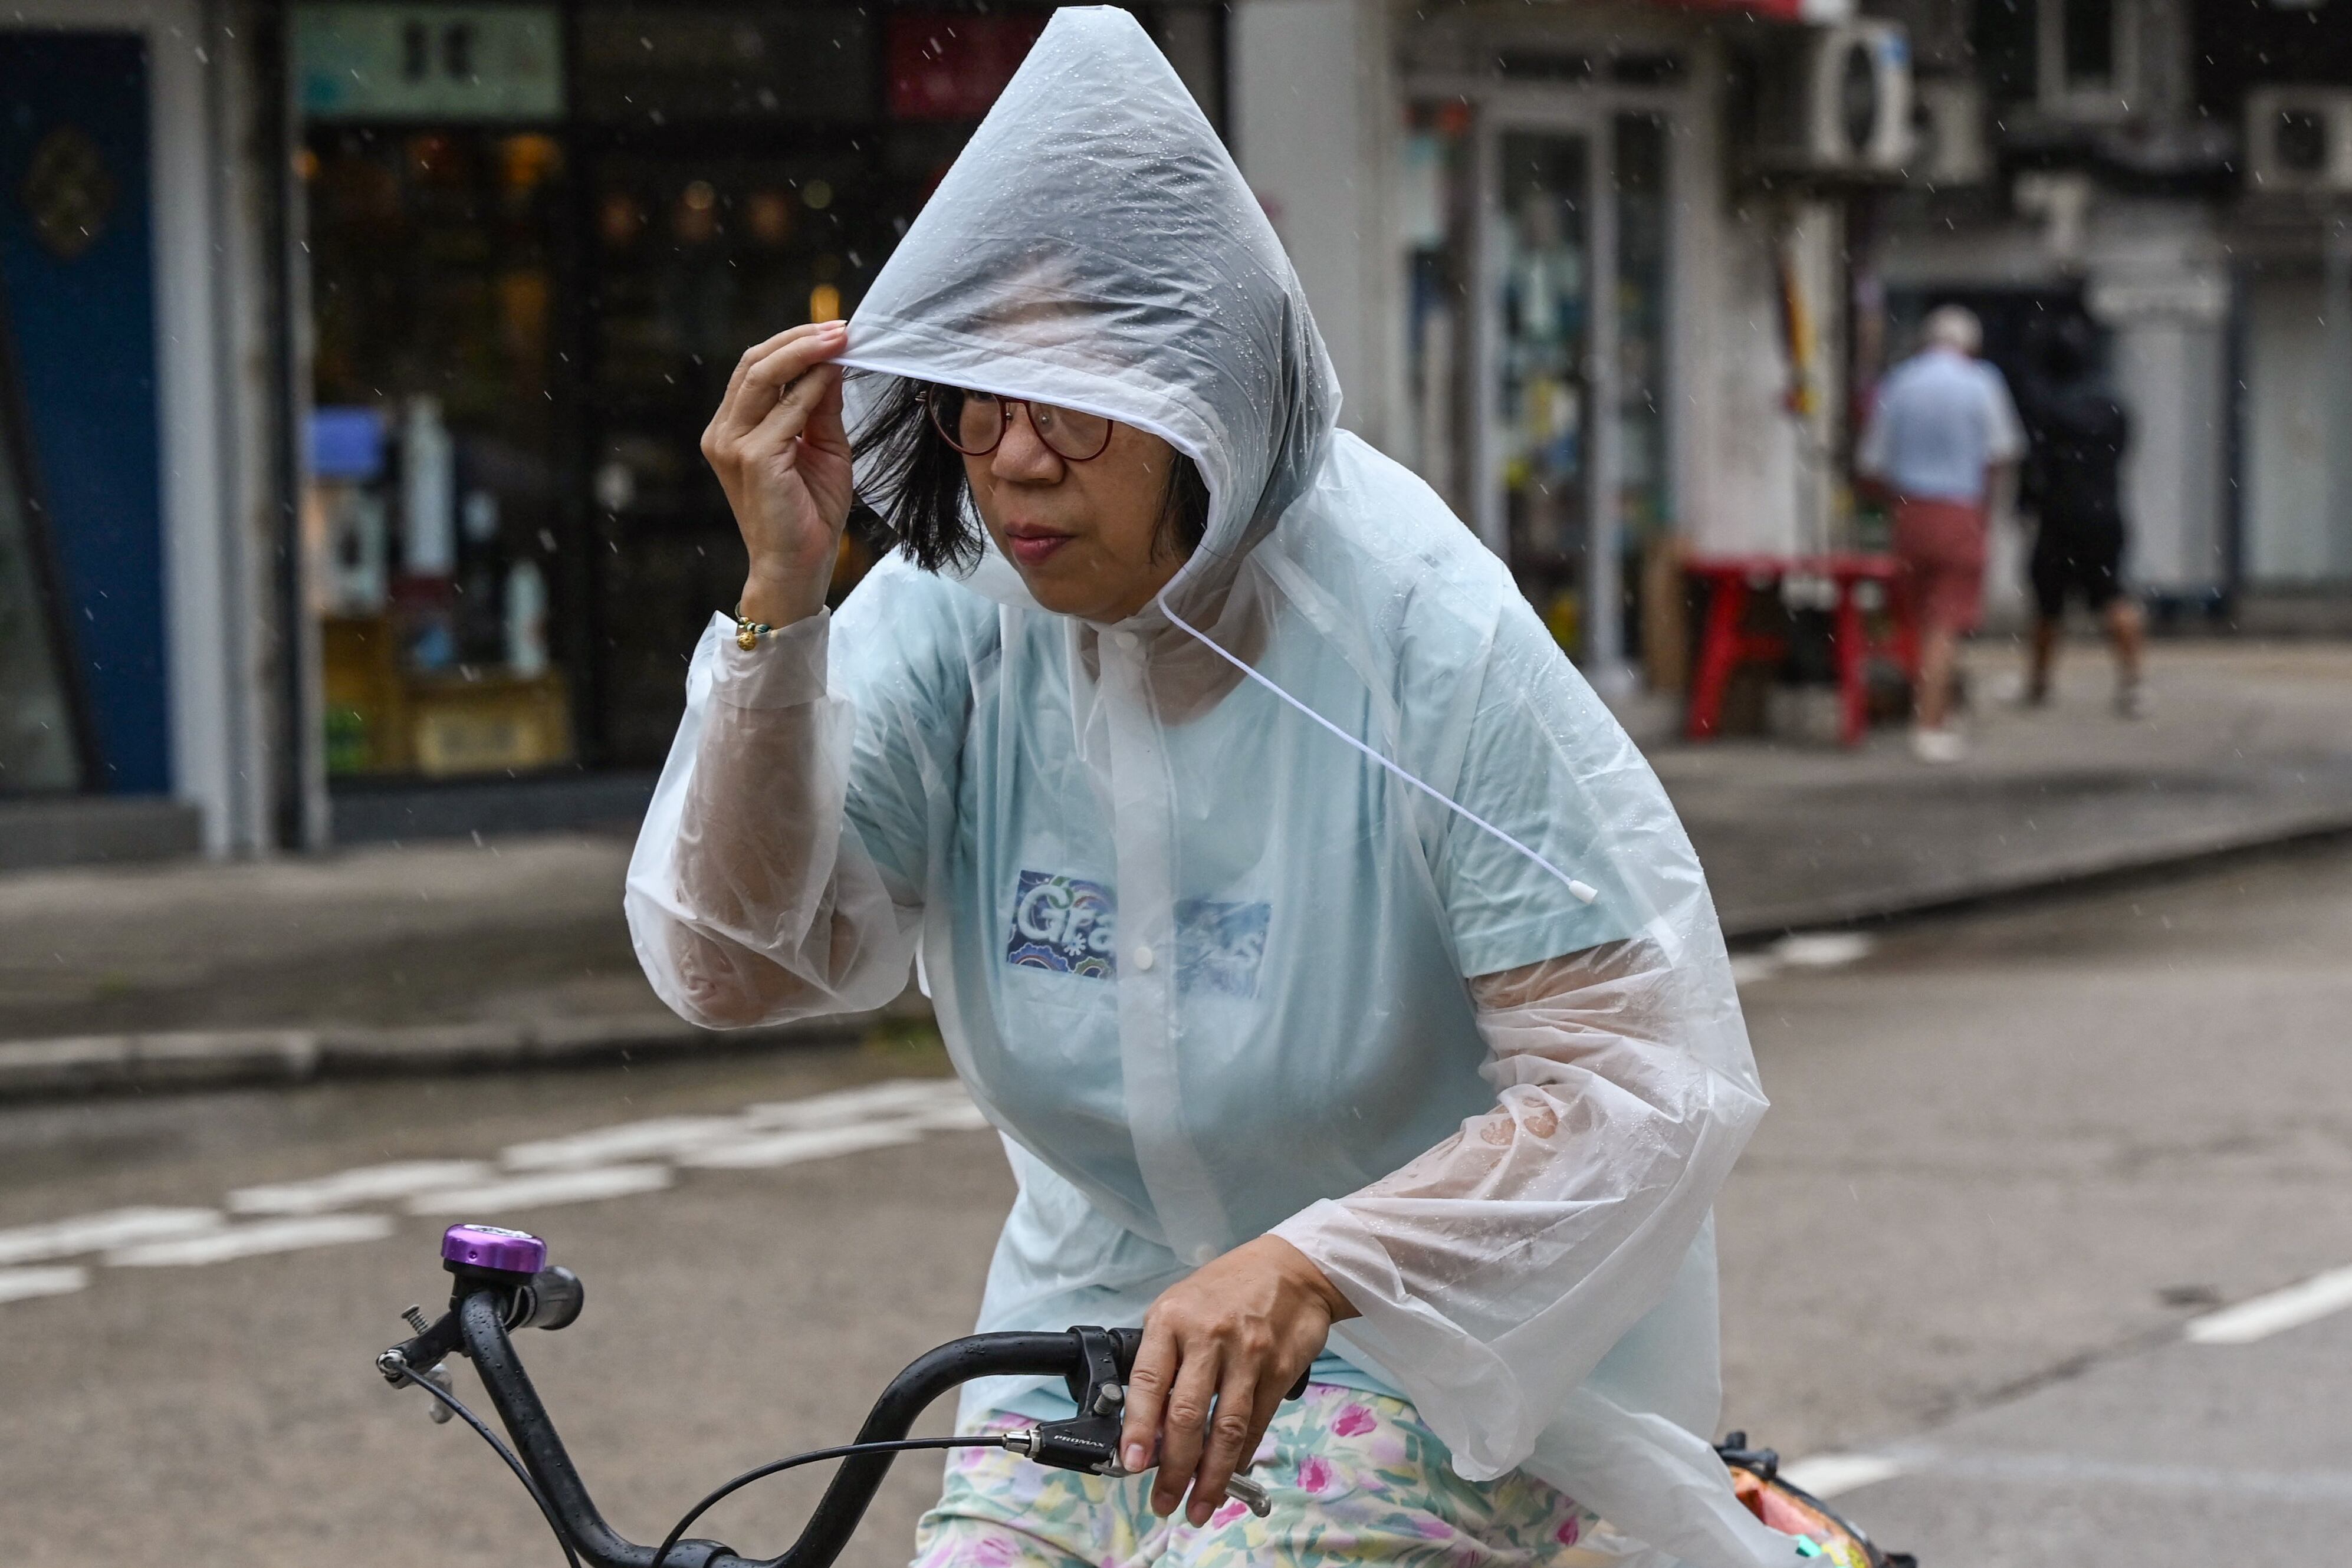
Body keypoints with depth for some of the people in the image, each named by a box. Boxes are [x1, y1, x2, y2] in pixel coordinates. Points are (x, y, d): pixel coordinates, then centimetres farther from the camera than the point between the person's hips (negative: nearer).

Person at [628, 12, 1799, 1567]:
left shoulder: (1422, 634, -21)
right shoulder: (955, 613, -8)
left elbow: (1648, 1082, -23)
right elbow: (738, 967, -15)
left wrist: (1308, 1268, -36)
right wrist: (783, 599, -26)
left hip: (1437, 1343, -5)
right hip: (1095, 1326, 5)